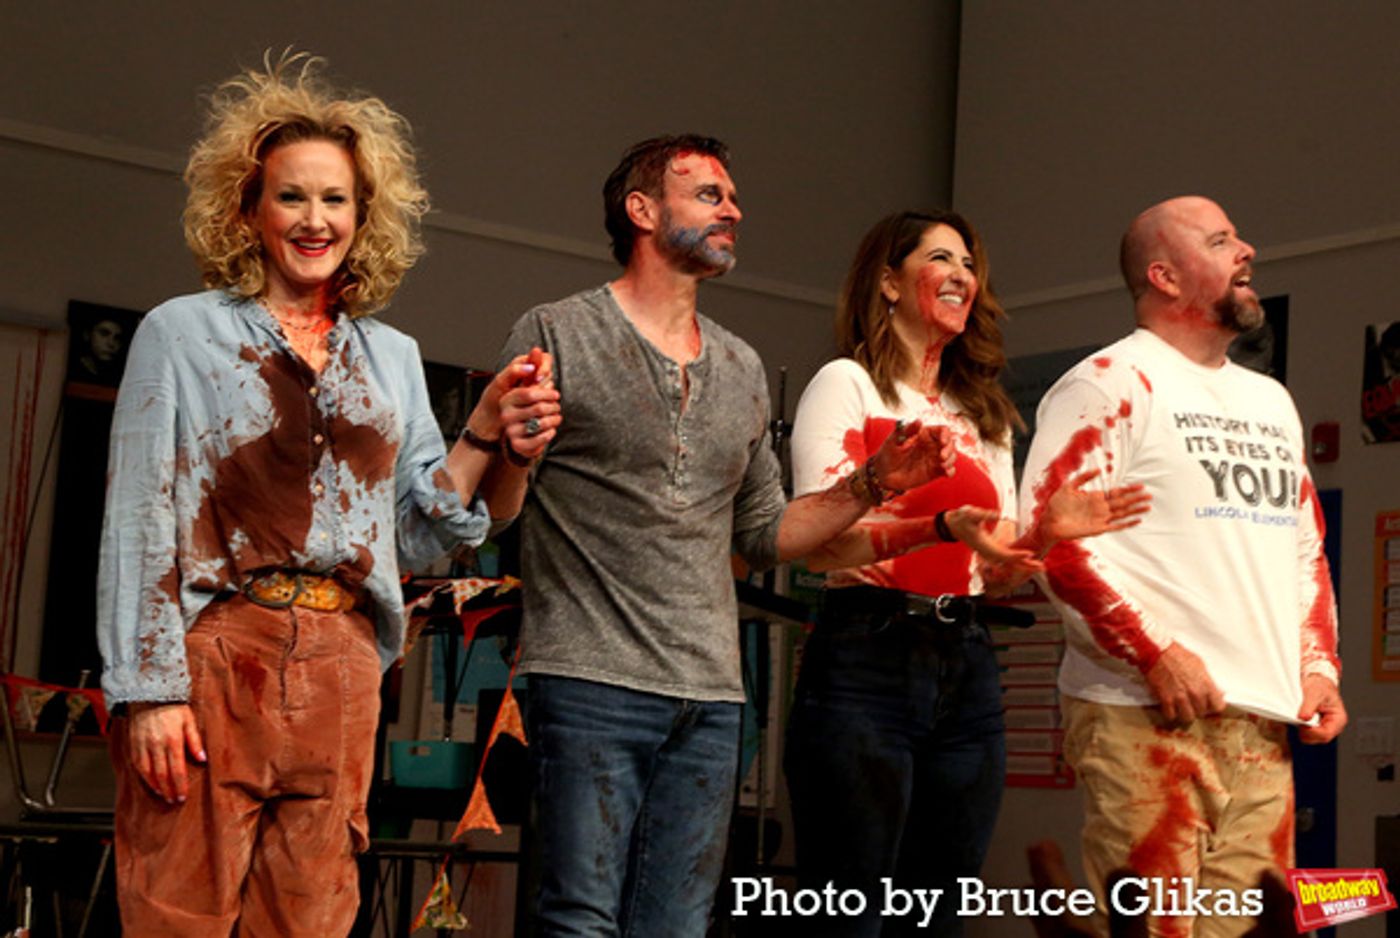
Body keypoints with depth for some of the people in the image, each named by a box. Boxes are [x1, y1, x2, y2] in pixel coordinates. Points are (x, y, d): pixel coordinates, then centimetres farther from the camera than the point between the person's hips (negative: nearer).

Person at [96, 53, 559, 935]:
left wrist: (492, 437, -5)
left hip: (339, 670, 4)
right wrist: (149, 687, -10)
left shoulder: (392, 357, 15)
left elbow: (421, 531, 12)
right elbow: (140, 518, -2)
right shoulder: (184, 331, 4)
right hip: (211, 654, -4)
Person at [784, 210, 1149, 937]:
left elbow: (996, 569, 15)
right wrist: (941, 529, -27)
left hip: (968, 672, 6)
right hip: (868, 659, -6)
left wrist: (1048, 531, -6)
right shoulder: (847, 384, 0)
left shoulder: (984, 414, 18)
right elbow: (819, 544, -12)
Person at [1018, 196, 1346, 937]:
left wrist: (1318, 664, 11)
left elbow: (1308, 548, 27)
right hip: (1144, 716, -7)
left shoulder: (1270, 400, 23)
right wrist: (1157, 653, -16)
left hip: (1263, 724, 7)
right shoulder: (1112, 382, -1)